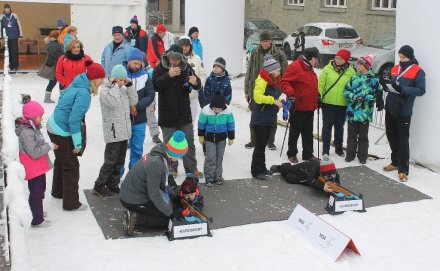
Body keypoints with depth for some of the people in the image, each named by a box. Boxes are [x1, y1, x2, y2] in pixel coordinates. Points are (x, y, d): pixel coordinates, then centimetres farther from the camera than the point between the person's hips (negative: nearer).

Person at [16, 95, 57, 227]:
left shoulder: (32, 128, 5)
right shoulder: (26, 132, -27)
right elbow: (34, 153, -28)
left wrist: (48, 145, 7)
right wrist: (49, 146, -21)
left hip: (38, 167, 10)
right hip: (33, 169, -10)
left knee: (39, 190, 24)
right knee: (36, 193, 1)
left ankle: (36, 211, 43)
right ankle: (37, 220, 13)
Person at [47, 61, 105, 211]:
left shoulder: (76, 85, 4)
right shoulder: (84, 93, -24)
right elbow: (74, 119, -27)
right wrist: (77, 143, -18)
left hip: (53, 127, 9)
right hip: (62, 132, -9)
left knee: (61, 161, 26)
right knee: (71, 166, 2)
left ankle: (58, 191, 45)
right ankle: (71, 203, 12)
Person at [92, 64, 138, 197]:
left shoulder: (123, 88, 11)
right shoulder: (104, 90, -12)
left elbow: (134, 101, 8)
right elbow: (113, 103, -29)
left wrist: (130, 85, -1)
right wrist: (114, 84, -21)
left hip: (124, 131, 8)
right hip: (113, 132, -8)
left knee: (120, 161, 13)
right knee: (111, 161, -4)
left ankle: (112, 185, 23)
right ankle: (99, 186, 8)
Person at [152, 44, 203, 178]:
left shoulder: (186, 67, 0)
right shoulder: (160, 68, -8)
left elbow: (198, 86, 4)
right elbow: (155, 86, -20)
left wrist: (195, 82, -20)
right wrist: (168, 75, -33)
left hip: (184, 112, 3)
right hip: (167, 113, -2)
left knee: (189, 142, 9)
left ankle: (191, 168, 20)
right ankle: (172, 168, 21)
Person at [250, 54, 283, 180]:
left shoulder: (274, 81, 10)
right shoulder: (261, 81, -18)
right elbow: (258, 97, -30)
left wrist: (277, 104, 11)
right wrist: (273, 101, -27)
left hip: (269, 118, 9)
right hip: (260, 119, -9)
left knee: (263, 144, 17)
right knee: (260, 145, -3)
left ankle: (262, 168, 27)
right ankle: (256, 171, 6)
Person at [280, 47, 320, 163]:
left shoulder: (309, 69, 17)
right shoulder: (294, 67, -14)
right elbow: (284, 82, -20)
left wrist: (317, 96, 22)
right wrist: (290, 93, -30)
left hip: (309, 108, 9)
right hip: (298, 107, -9)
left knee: (308, 133, 13)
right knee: (295, 132, 4)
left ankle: (308, 154, 22)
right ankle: (292, 154, 17)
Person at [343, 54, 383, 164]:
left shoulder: (373, 80, -3)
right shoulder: (354, 78, 6)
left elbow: (378, 94, -4)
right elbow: (346, 91, 5)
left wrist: (366, 98, -16)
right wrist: (353, 97, -13)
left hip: (365, 113, -3)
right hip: (352, 111, 3)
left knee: (363, 136, 9)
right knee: (351, 134, 12)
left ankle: (362, 156, 19)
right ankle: (350, 154, 23)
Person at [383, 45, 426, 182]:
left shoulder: (418, 71, -7)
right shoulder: (395, 69, 11)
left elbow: (421, 90, -14)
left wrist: (402, 89, -24)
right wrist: (386, 84, 1)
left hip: (404, 111, -6)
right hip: (390, 109, 6)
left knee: (403, 140, -4)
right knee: (391, 136, 14)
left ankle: (403, 169, 0)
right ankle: (395, 162, 29)